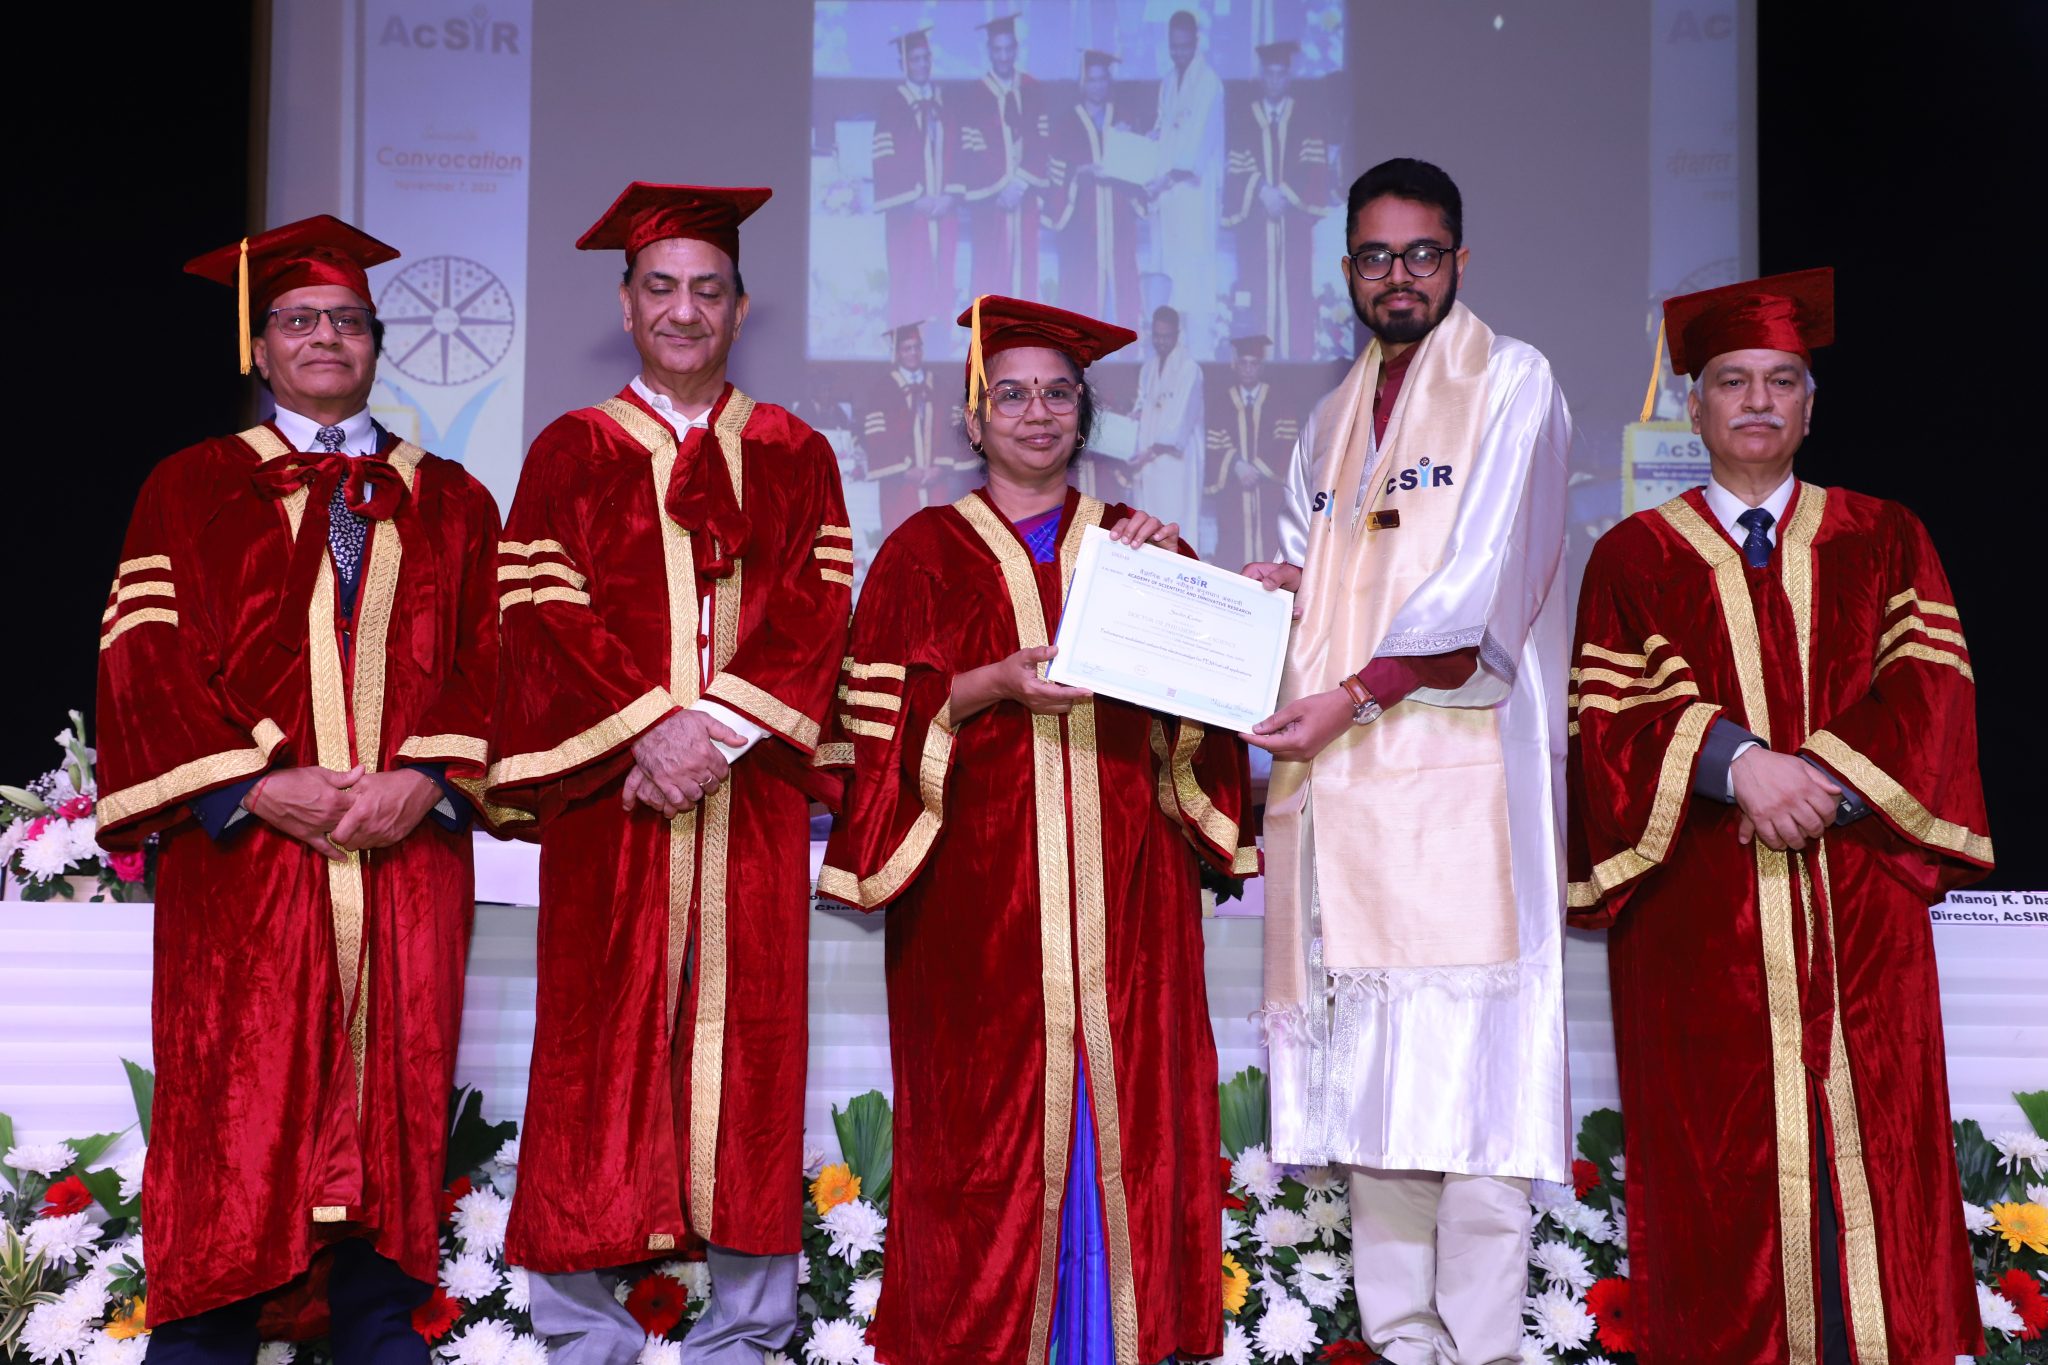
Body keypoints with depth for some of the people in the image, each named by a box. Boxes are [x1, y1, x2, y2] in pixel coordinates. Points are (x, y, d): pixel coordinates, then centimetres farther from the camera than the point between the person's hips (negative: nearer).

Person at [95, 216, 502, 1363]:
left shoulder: (450, 501, 16)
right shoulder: (192, 490, 10)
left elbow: (487, 658, 8)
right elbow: (146, 662, 1)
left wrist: (426, 776, -10)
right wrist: (260, 786, -12)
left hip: (408, 848, 2)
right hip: (245, 856, -2)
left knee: (390, 1119, 2)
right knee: (234, 1127, -5)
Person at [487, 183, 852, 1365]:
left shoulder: (795, 458, 12)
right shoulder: (573, 453, 9)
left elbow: (814, 616, 2)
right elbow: (547, 618, -1)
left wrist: (718, 729, -13)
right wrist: (646, 733, -14)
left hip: (752, 787, 1)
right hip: (610, 786, -1)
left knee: (745, 1036, 1)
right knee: (601, 1042, -1)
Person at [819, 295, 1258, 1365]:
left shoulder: (1142, 545, 16)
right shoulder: (926, 552, 9)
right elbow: (883, 712, -1)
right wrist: (995, 685, -16)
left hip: (1121, 884, 2)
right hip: (977, 885, -2)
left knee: (1121, 1112, -1)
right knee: (986, 1118, -4)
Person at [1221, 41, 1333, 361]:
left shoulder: (1305, 119, 9)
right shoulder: (1244, 118, 9)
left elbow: (1315, 166, 0)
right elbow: (1238, 166, 0)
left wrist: (1286, 193, -15)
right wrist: (1262, 191, -16)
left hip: (1293, 218, 0)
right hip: (1256, 219, 0)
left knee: (1294, 287, -3)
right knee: (1259, 287, -3)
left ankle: (1297, 356, -1)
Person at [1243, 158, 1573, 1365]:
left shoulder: (1512, 384, 3)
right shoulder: (1335, 419, 23)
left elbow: (1484, 582, -8)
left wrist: (1352, 695, -14)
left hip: (1461, 763, -6)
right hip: (1340, 770, 6)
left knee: (1467, 1056, -10)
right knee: (1369, 1057, 4)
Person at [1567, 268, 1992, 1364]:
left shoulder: (1883, 542, 15)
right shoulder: (1633, 559, 10)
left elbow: (1930, 686, 3)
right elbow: (1608, 718, -2)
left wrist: (1820, 774, -14)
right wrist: (1738, 762, -18)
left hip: (1855, 899, 1)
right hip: (1701, 915, -1)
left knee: (1862, 1147, -3)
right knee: (1722, 1160, -4)